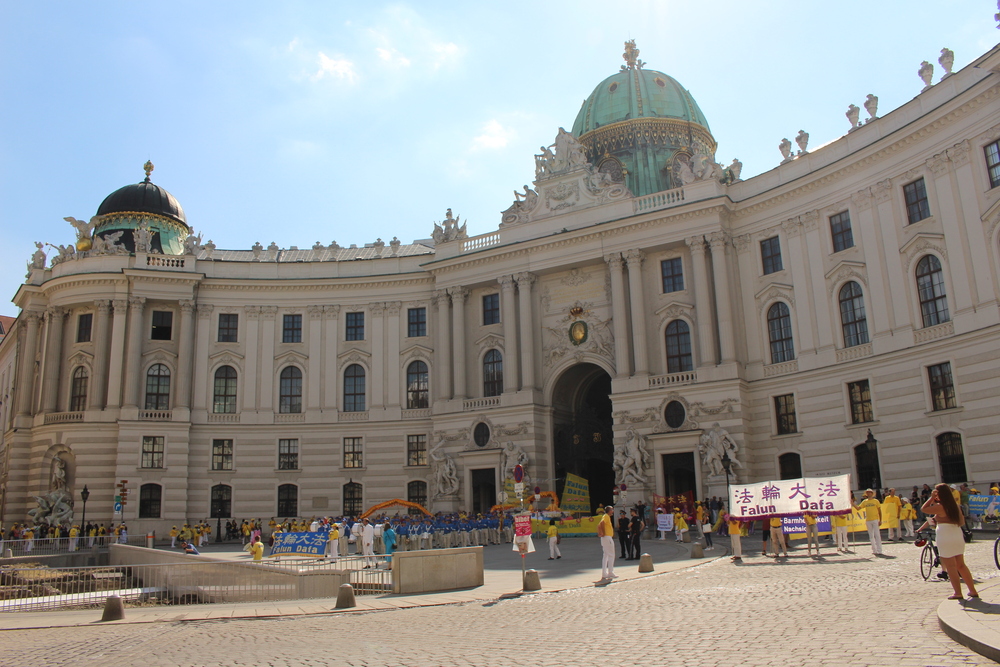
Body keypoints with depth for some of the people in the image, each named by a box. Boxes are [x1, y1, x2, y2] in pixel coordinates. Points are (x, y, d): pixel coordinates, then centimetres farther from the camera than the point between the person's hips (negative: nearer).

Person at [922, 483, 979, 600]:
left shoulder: (939, 507, -14)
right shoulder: (955, 505, 7)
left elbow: (924, 509, -4)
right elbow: (962, 522, 14)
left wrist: (931, 498, 0)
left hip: (945, 539, -7)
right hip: (958, 537, 7)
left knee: (951, 567, 1)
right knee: (961, 565, 17)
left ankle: (958, 593, 2)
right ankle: (973, 591, 19)